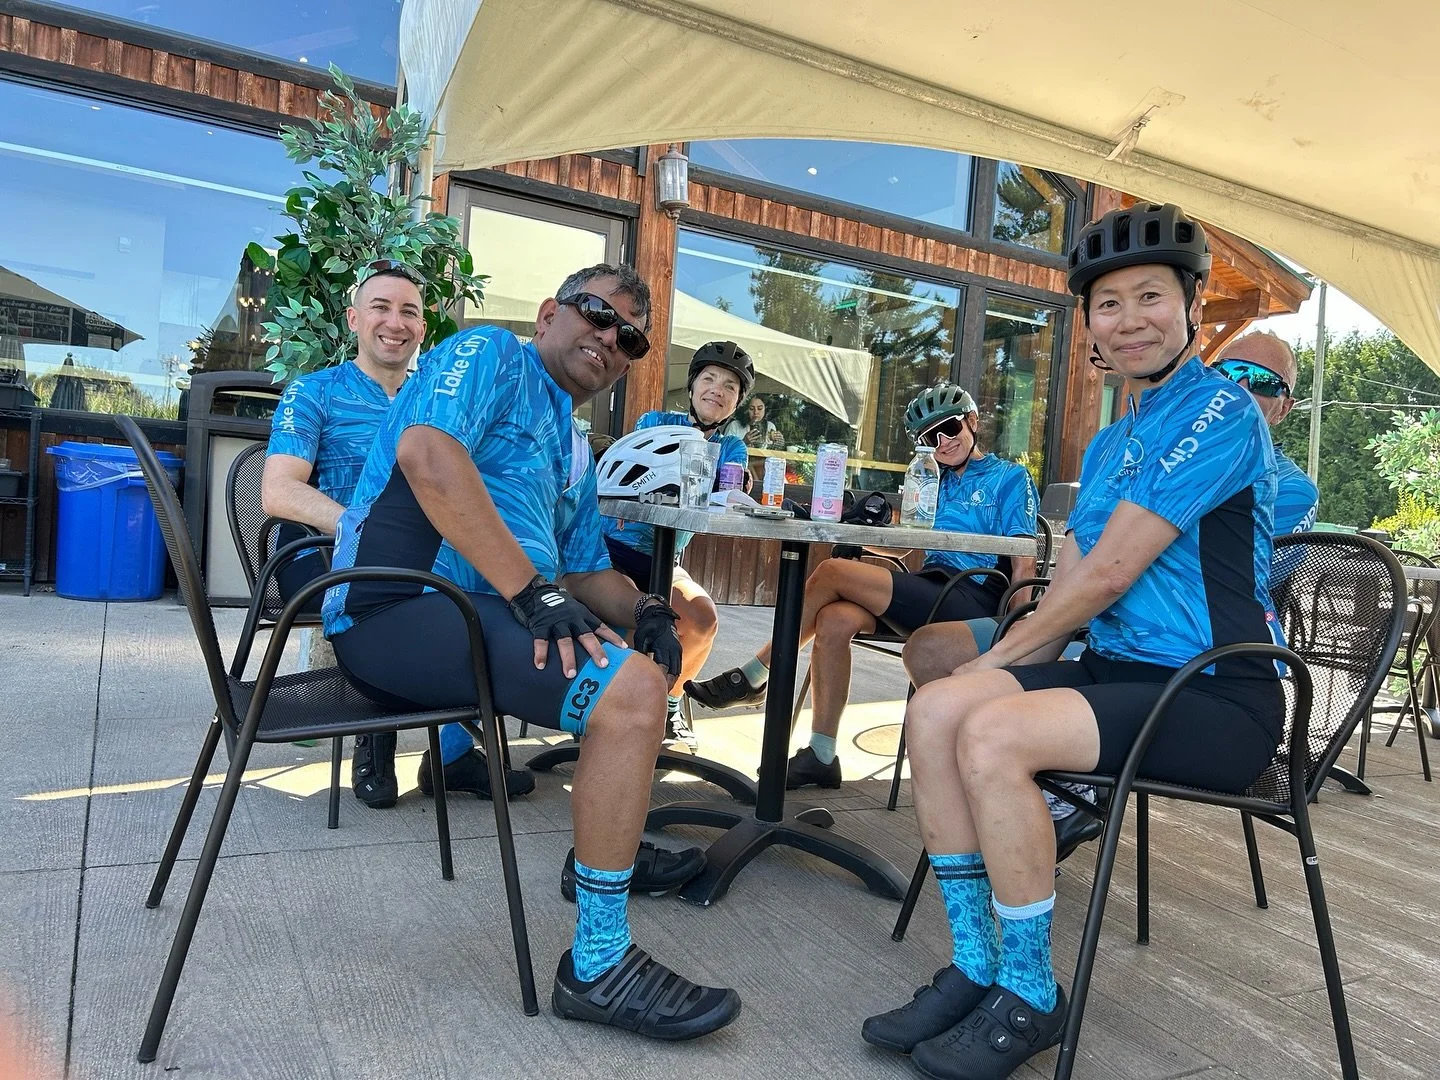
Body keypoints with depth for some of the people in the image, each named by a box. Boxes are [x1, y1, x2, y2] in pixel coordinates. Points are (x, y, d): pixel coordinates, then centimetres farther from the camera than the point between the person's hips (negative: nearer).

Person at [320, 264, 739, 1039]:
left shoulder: (574, 455, 23)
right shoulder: (494, 355, -2)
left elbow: (587, 572, 22)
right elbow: (427, 453, -21)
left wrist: (644, 612, -1)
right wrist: (533, 590, -25)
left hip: (486, 606, 10)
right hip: (402, 606, -10)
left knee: (654, 648, 21)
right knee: (631, 691, -26)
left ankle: (606, 846, 31)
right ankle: (598, 967, -13)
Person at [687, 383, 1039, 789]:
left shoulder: (1010, 477, 7)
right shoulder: (938, 482, 27)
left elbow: (1024, 563, -3)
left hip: (975, 600, -6)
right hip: (932, 591, 6)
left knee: (832, 572, -18)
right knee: (834, 619, -23)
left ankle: (752, 677, -5)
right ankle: (821, 754, -16)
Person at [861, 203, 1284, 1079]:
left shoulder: (1218, 410, -10)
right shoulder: (1109, 445, 17)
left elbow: (1107, 577, -16)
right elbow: (1073, 590, 11)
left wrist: (998, 660, -6)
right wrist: (1003, 663, -5)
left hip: (1218, 697, -8)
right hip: (1121, 671, 8)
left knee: (993, 734, -28)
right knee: (936, 708, -11)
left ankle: (1030, 999, -8)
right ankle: (977, 968, -2)